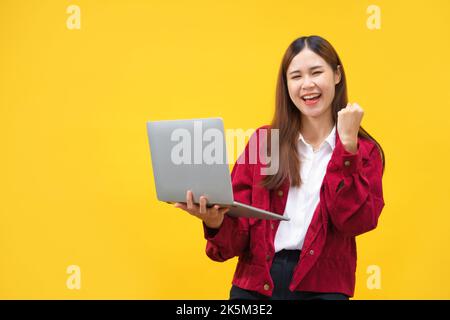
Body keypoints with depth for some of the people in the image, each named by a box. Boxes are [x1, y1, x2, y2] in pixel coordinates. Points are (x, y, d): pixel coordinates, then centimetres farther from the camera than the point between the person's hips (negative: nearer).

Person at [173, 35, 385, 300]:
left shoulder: (364, 151, 8)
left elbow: (354, 222, -7)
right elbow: (239, 232, 7)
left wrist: (347, 144, -8)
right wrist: (216, 222, -14)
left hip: (322, 287, -1)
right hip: (255, 283, 1)